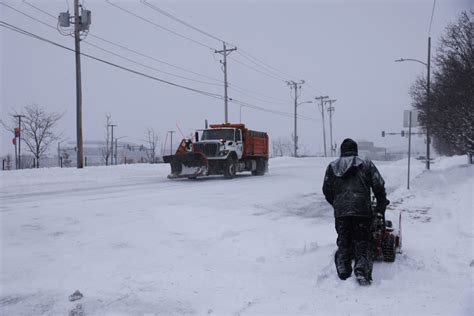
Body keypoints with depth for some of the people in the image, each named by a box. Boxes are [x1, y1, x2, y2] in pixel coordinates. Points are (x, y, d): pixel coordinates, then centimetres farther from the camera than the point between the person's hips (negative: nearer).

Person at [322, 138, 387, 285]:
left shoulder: (332, 167, 14)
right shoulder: (366, 165, 10)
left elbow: (327, 190, 15)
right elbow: (379, 186, 6)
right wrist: (381, 206, 18)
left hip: (340, 212, 2)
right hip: (362, 210, -1)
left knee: (343, 242, 14)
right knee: (363, 242, 4)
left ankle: (342, 269, 5)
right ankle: (362, 269, -12)